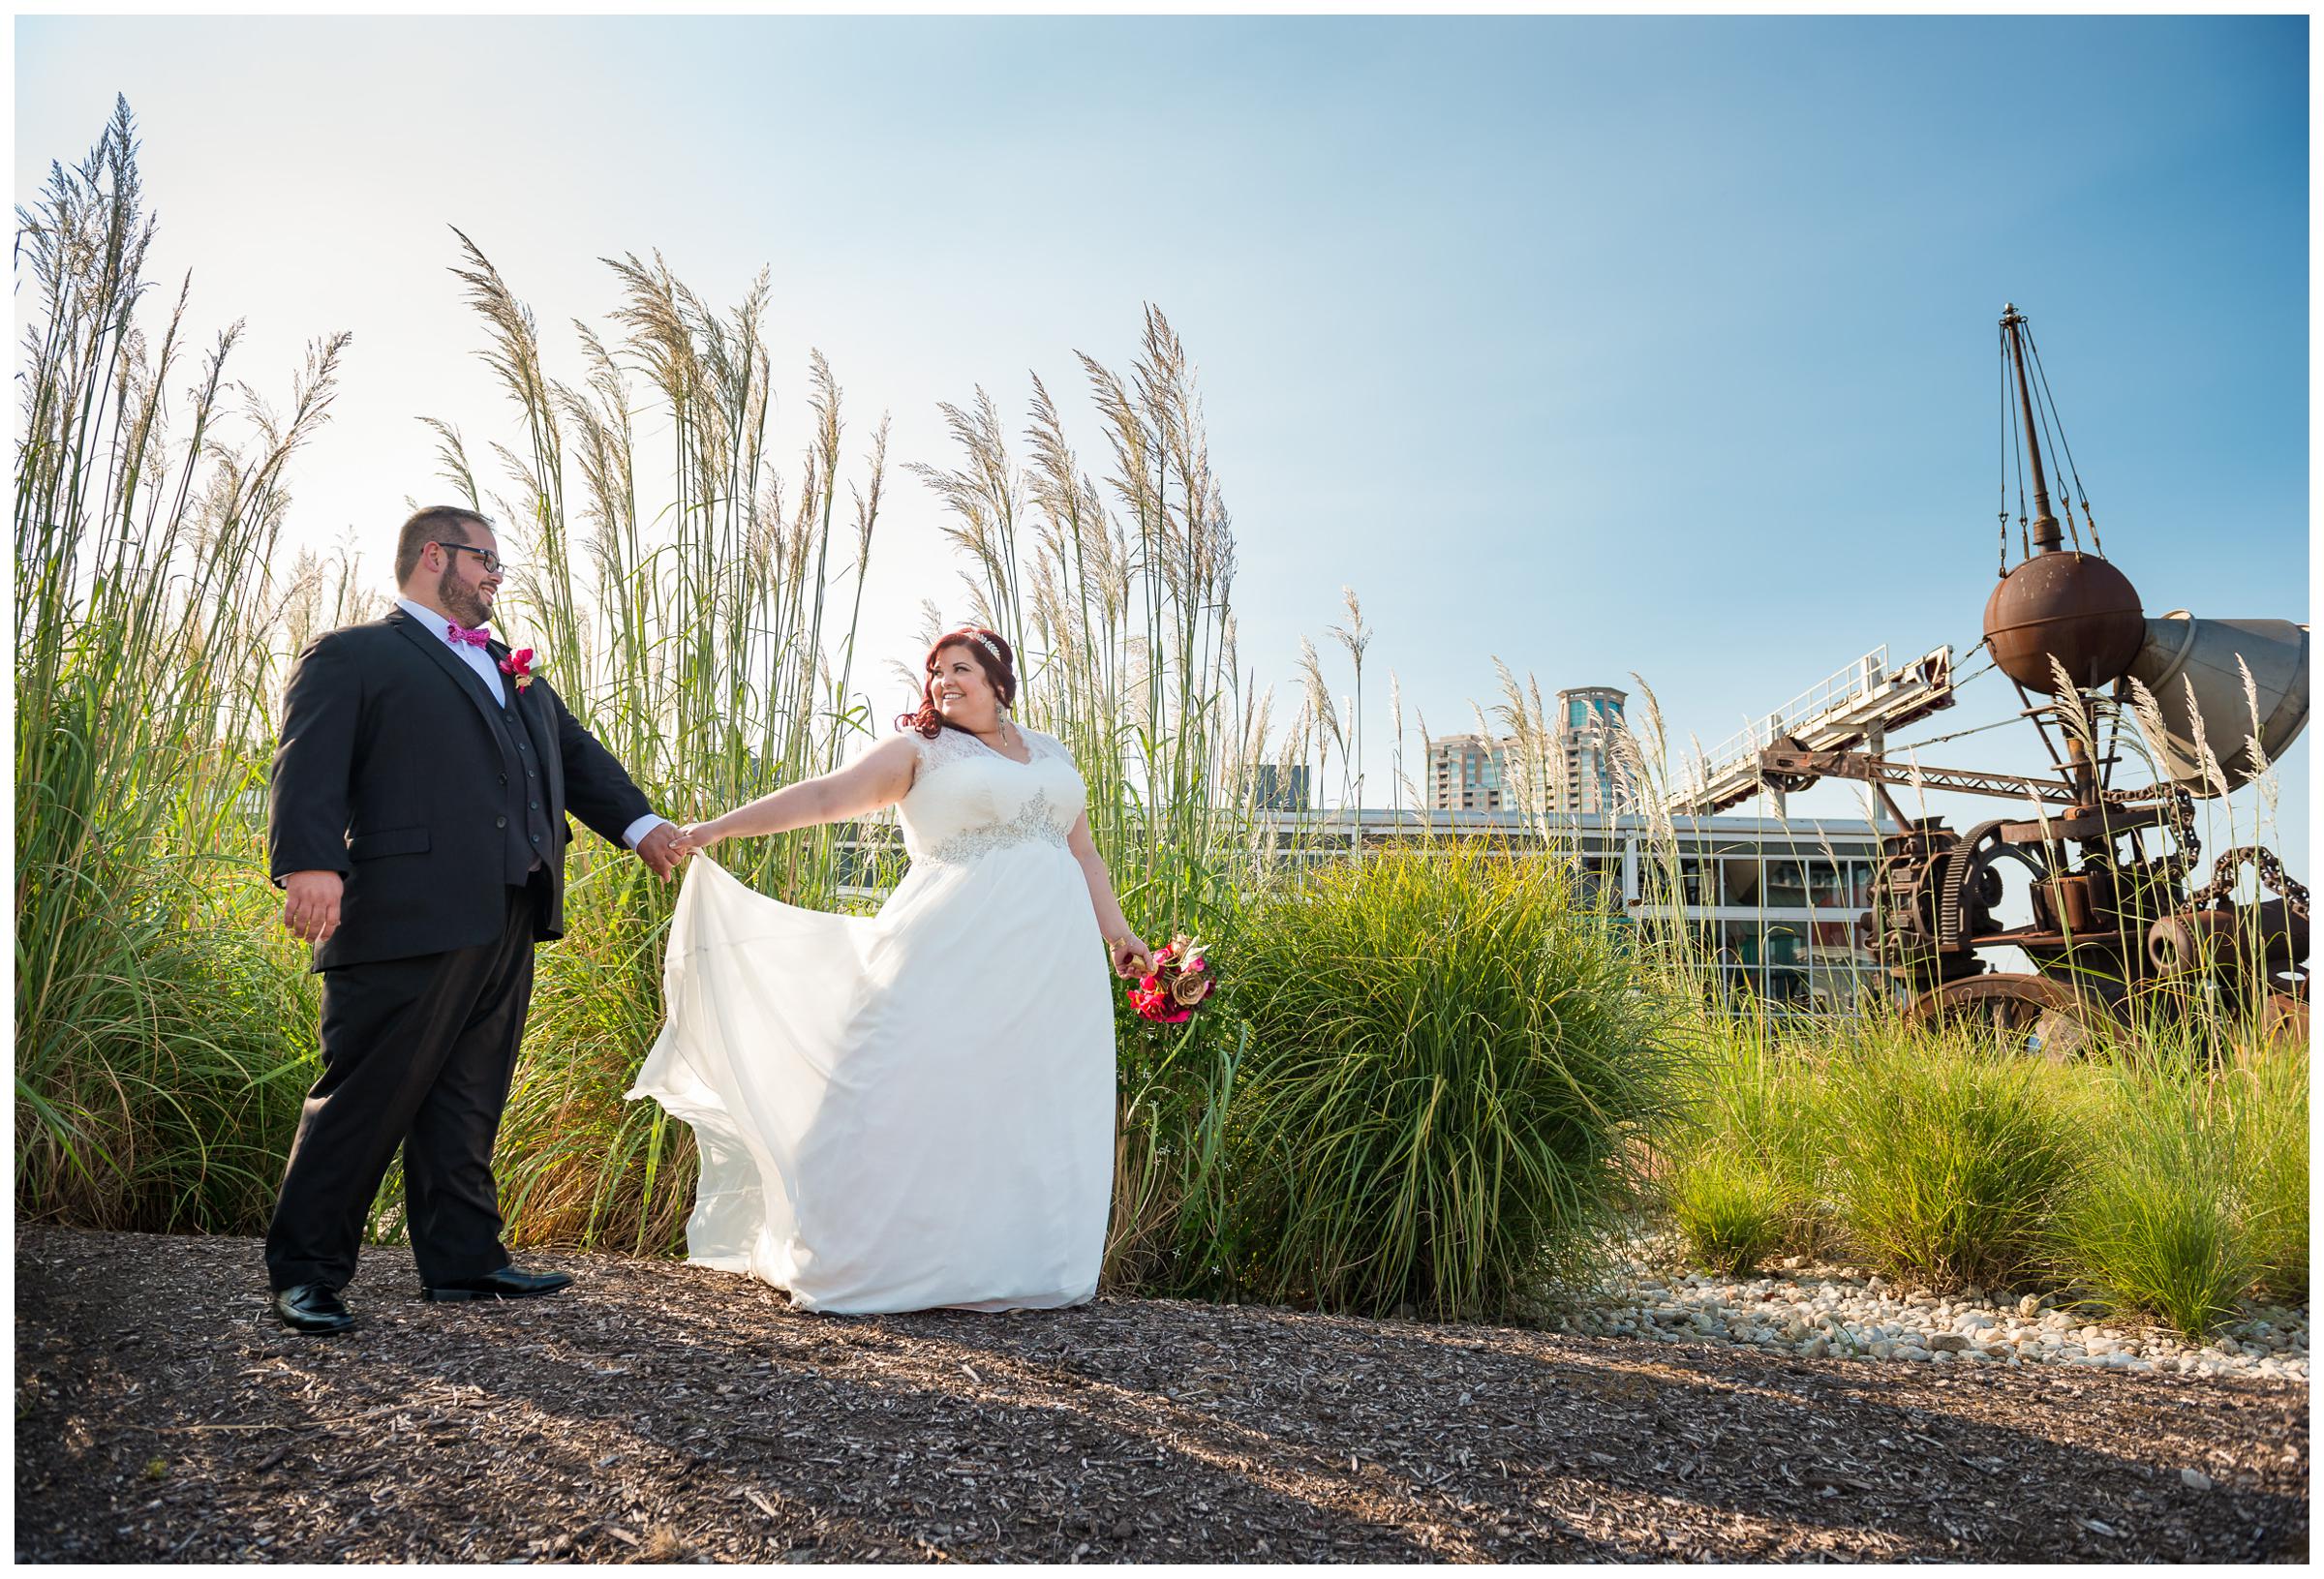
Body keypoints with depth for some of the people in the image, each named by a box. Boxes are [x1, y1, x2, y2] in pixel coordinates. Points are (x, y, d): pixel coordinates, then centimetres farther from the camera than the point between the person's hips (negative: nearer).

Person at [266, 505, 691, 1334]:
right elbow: (309, 766, -9)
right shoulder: (351, 657, 3)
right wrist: (310, 863, -25)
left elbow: (574, 751, 23)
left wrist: (639, 823, 8)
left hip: (507, 922, 7)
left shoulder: (514, 670, 27)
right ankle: (306, 1271, 10)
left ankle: (463, 1259, 19)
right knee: (368, 1096, -2)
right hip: (409, 917, -7)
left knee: (469, 1102, 12)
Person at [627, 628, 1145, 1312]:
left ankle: (1020, 1267, 14)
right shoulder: (920, 749, 5)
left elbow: (1081, 850, 23)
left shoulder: (1051, 755, 18)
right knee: (930, 1099, -7)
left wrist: (1116, 930, 17)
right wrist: (715, 828, -11)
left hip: (1052, 961, 4)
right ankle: (882, 1259, 4)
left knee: (1034, 1108, 4)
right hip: (959, 953, -4)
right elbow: (825, 797, -3)